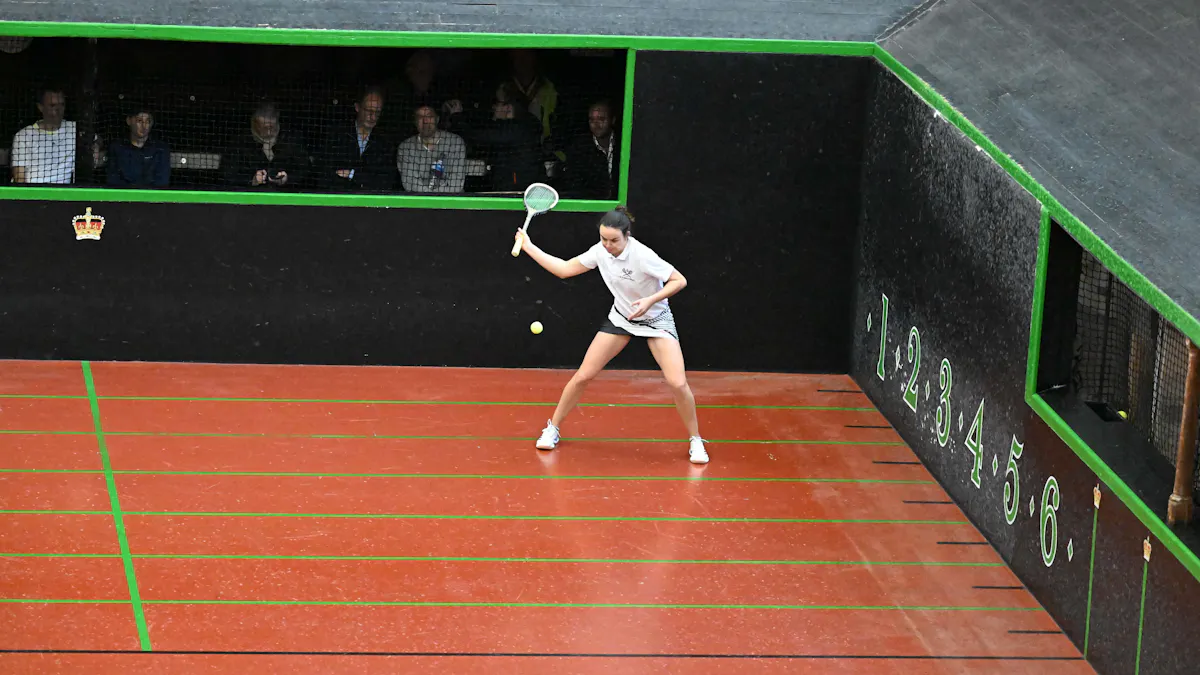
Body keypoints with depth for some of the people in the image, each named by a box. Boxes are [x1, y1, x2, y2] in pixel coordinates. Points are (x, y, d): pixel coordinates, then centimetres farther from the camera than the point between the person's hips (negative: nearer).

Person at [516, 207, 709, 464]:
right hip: (621, 317, 4)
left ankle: (695, 440, 2)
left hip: (656, 320, -4)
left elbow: (679, 281, -23)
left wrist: (650, 300, -35)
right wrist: (529, 247, -4)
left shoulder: (642, 256, -30)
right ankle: (552, 428, 18)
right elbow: (565, 269, -1)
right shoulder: (600, 251, -13)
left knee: (677, 383, -18)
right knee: (583, 375, -1)